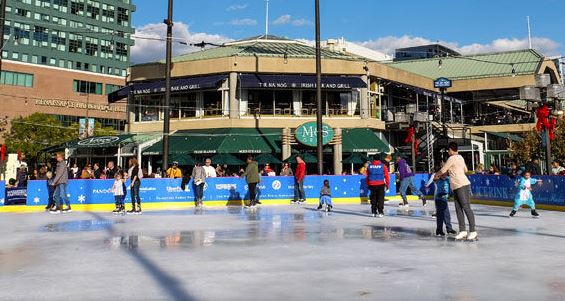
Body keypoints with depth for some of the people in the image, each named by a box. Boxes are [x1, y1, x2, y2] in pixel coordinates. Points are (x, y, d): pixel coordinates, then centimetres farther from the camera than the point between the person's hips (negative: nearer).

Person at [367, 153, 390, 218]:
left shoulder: (369, 166, 4)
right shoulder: (383, 166, -4)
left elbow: (367, 176, 8)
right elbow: (386, 176, -3)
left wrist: (368, 185, 17)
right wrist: (387, 184, 7)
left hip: (372, 185, 3)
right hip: (380, 185, -3)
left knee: (373, 198, 11)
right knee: (380, 198, 3)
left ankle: (374, 212, 14)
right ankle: (380, 212, 0)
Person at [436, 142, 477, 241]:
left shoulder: (452, 158, -9)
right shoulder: (460, 157, 17)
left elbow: (442, 171, 0)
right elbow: (465, 170, 32)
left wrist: (436, 176, 20)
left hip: (462, 186, -9)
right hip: (456, 187, 9)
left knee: (466, 208, -7)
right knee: (458, 209, 7)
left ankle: (473, 231, -5)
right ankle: (462, 231, 8)